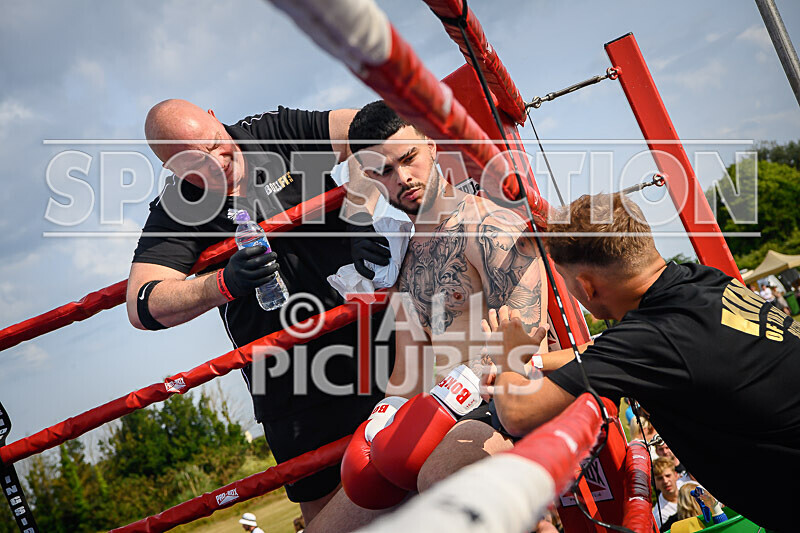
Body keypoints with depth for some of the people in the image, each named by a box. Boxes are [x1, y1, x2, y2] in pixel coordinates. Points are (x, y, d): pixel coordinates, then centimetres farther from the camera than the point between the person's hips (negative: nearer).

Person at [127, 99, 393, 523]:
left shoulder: (275, 133, -4)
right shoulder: (175, 214, -9)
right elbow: (143, 308, -20)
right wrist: (225, 283, -35)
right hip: (294, 389, -1)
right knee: (325, 511, 7)